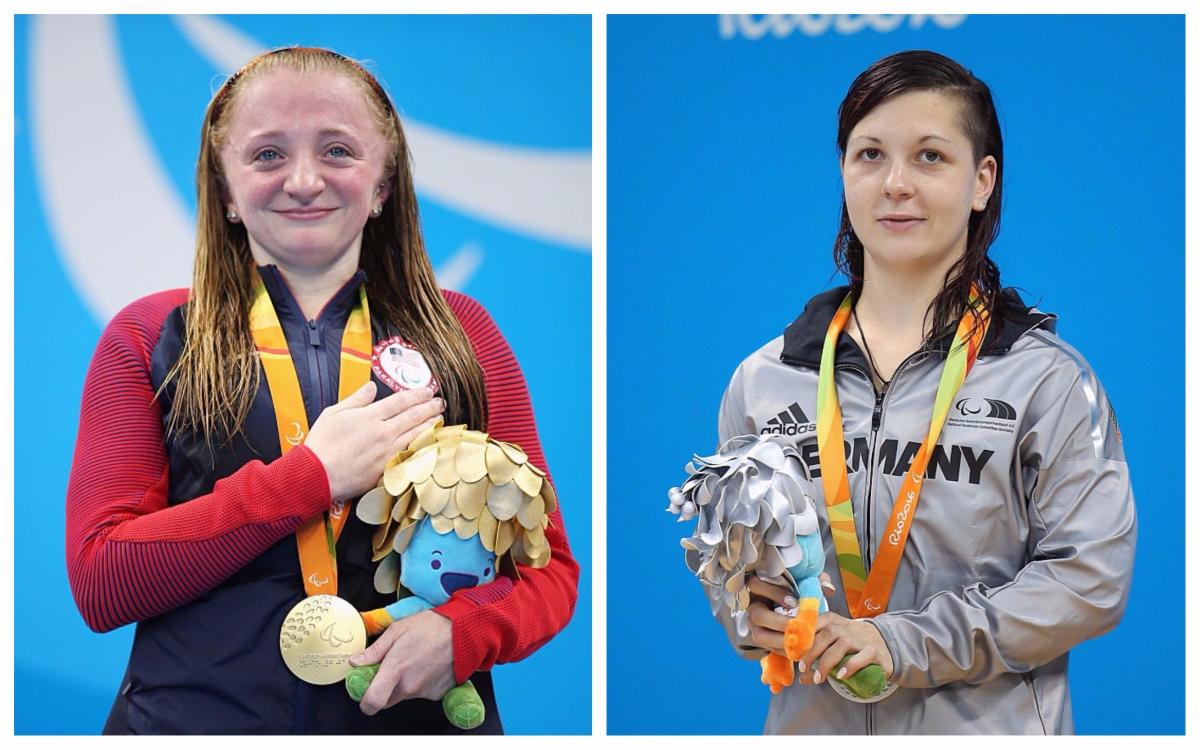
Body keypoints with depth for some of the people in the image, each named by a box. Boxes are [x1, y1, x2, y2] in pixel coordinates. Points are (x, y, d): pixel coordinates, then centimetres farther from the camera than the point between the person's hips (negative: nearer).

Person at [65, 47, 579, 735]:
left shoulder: (459, 334, 3)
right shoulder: (149, 339, 0)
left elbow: (548, 565, 3)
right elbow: (98, 584, -9)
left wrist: (461, 629, -19)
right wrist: (310, 477, -17)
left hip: (417, 721, 1)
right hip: (199, 721, -1)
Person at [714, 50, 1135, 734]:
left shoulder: (1047, 378, -7)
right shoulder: (766, 377, 4)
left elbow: (1089, 578, -13)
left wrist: (903, 643, -21)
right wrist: (747, 616, -13)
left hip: (990, 726, -3)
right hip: (812, 722, 3)